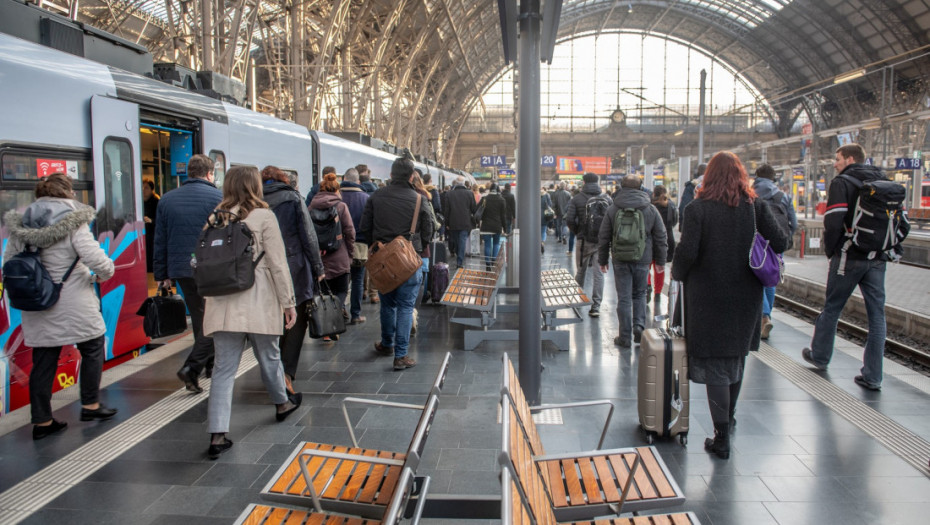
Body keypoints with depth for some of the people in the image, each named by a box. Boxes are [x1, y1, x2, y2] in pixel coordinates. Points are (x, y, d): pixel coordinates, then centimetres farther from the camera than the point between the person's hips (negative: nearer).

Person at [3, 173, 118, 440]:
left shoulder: (20, 226, 6)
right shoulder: (73, 224, -12)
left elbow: (8, 263, 6)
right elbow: (97, 260, -19)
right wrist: (103, 275, 1)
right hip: (73, 305, -5)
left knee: (43, 361, 10)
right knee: (92, 348, 14)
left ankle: (41, 420, 14)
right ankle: (90, 405, 20)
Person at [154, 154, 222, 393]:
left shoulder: (167, 200, 9)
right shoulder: (218, 197, -6)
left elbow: (160, 241, 10)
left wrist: (162, 274, 16)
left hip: (182, 270, 5)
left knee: (199, 318, 18)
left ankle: (210, 363, 30)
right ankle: (192, 368, -12)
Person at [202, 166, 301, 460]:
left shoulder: (215, 219, 7)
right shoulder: (263, 217, -5)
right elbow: (278, 264, -8)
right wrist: (288, 302, -2)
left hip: (223, 304, 3)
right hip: (258, 303, -3)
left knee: (224, 369, 3)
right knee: (269, 358, 17)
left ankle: (217, 436, 0)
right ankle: (282, 403, 40)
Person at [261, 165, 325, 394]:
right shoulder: (293, 199, -2)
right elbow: (308, 236, -4)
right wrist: (317, 268, 1)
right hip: (295, 269, -3)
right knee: (297, 321, 3)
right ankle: (287, 371, -8)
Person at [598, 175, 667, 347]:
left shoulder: (612, 209, -1)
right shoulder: (651, 209, 1)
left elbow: (603, 237, 3)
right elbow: (661, 237, 5)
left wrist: (602, 260, 12)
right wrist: (660, 260, 14)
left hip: (620, 261, -1)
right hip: (643, 260, 1)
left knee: (624, 298, 4)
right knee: (640, 294, 18)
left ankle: (625, 337, 8)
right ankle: (639, 326, 3)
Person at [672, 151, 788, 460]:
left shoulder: (698, 208, -10)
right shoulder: (754, 206, -2)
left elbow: (687, 251, -17)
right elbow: (780, 243, -6)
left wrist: (678, 274, 2)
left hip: (708, 295, -4)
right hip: (746, 295, 4)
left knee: (714, 364, 2)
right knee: (737, 357, 21)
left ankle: (722, 437, 2)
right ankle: (728, 418, 40)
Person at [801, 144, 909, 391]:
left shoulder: (842, 183, -7)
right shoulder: (886, 184, 13)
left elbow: (833, 222, -18)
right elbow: (903, 224, 11)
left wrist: (830, 250, -4)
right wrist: (887, 248, 16)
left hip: (849, 257, -5)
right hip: (878, 260, 5)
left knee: (831, 308, 11)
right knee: (876, 315, 6)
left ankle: (819, 355, 26)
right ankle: (872, 376, 6)